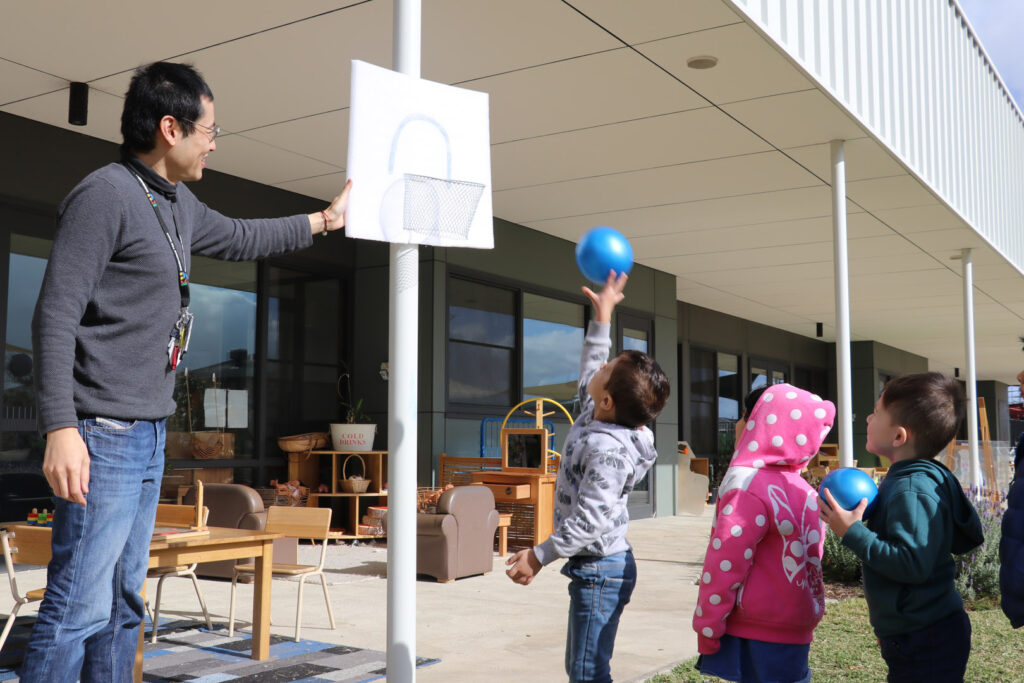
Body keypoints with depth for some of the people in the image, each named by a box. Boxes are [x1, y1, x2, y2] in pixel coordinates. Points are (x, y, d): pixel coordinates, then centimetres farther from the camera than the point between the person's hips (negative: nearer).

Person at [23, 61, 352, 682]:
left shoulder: (179, 204, 16)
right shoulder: (104, 195, -12)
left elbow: (238, 238, 36)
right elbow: (55, 317, -17)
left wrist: (324, 220, 42)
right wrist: (60, 429, -23)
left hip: (150, 435, 9)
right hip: (103, 435, -9)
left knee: (124, 603, 12)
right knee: (80, 605, -8)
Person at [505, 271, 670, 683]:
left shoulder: (607, 449, -25)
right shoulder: (594, 418, 3)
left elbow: (589, 521, -26)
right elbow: (588, 371, 23)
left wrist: (538, 556, -19)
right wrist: (601, 316, 24)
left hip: (600, 569, -10)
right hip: (594, 567, 10)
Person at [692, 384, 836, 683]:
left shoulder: (748, 487, -17)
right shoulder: (801, 488, 7)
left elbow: (726, 565, -18)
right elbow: (806, 557, 13)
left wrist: (707, 627, -10)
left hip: (753, 637, -8)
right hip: (793, 635, 8)